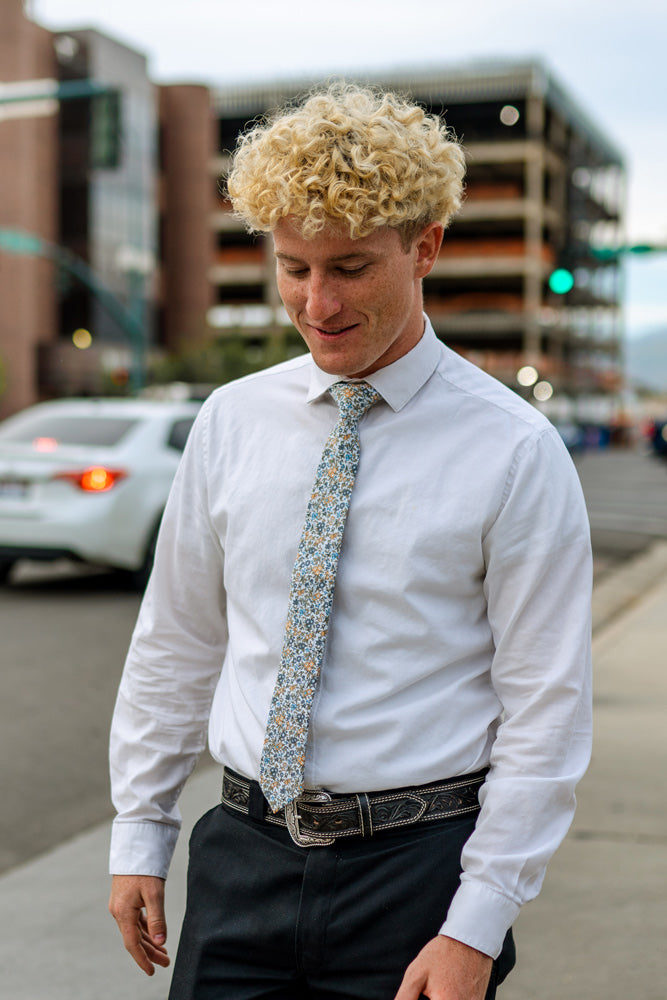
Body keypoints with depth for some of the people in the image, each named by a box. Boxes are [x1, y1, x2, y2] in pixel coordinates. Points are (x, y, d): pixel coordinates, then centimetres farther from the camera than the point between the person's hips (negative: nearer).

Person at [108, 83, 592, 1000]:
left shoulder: (515, 451, -9)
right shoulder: (231, 423, 3)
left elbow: (546, 709, -8)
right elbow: (175, 643, 10)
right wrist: (140, 835, 9)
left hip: (418, 867, -3)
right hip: (243, 855, 3)